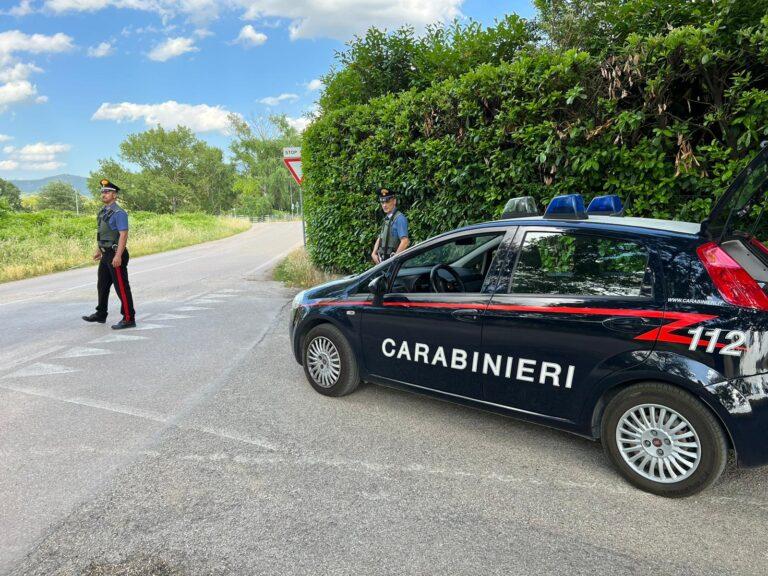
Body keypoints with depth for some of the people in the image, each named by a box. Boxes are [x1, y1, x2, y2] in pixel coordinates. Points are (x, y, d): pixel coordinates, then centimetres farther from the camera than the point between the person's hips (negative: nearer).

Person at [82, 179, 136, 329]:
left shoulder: (119, 213, -15)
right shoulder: (103, 212, 14)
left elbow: (123, 235, -21)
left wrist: (118, 256, -26)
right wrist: (99, 250, 23)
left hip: (115, 255, -10)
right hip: (106, 255, 10)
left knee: (122, 287, -5)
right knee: (102, 285, 20)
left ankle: (129, 319, 1)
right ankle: (101, 314, 34)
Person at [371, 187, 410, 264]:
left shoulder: (399, 218, -13)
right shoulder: (386, 218, 15)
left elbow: (405, 242, -21)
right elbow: (380, 239, 22)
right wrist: (374, 253, 8)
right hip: (383, 260, 8)